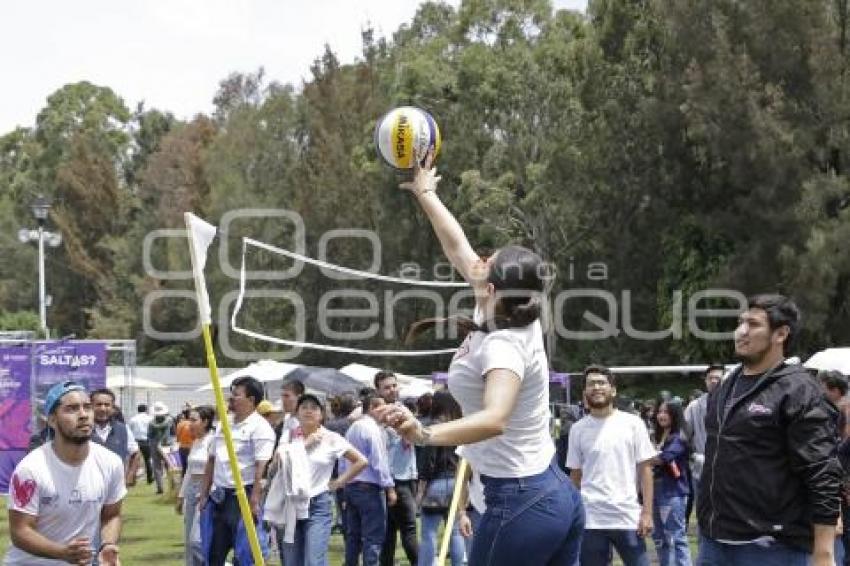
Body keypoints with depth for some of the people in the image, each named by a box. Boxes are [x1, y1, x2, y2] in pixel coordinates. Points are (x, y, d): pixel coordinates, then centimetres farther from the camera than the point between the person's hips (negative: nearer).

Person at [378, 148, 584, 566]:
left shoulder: (503, 345, -19)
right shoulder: (518, 322, 4)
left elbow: (495, 419, -39)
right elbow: (458, 246, 18)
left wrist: (424, 434, -54)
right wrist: (426, 194, 30)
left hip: (520, 505, -9)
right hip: (558, 495, 9)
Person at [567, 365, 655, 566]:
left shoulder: (633, 423, 2)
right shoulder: (578, 429, 6)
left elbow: (645, 469, 2)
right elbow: (575, 475, 10)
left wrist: (647, 512, -6)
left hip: (628, 518, -1)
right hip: (590, 520, 1)